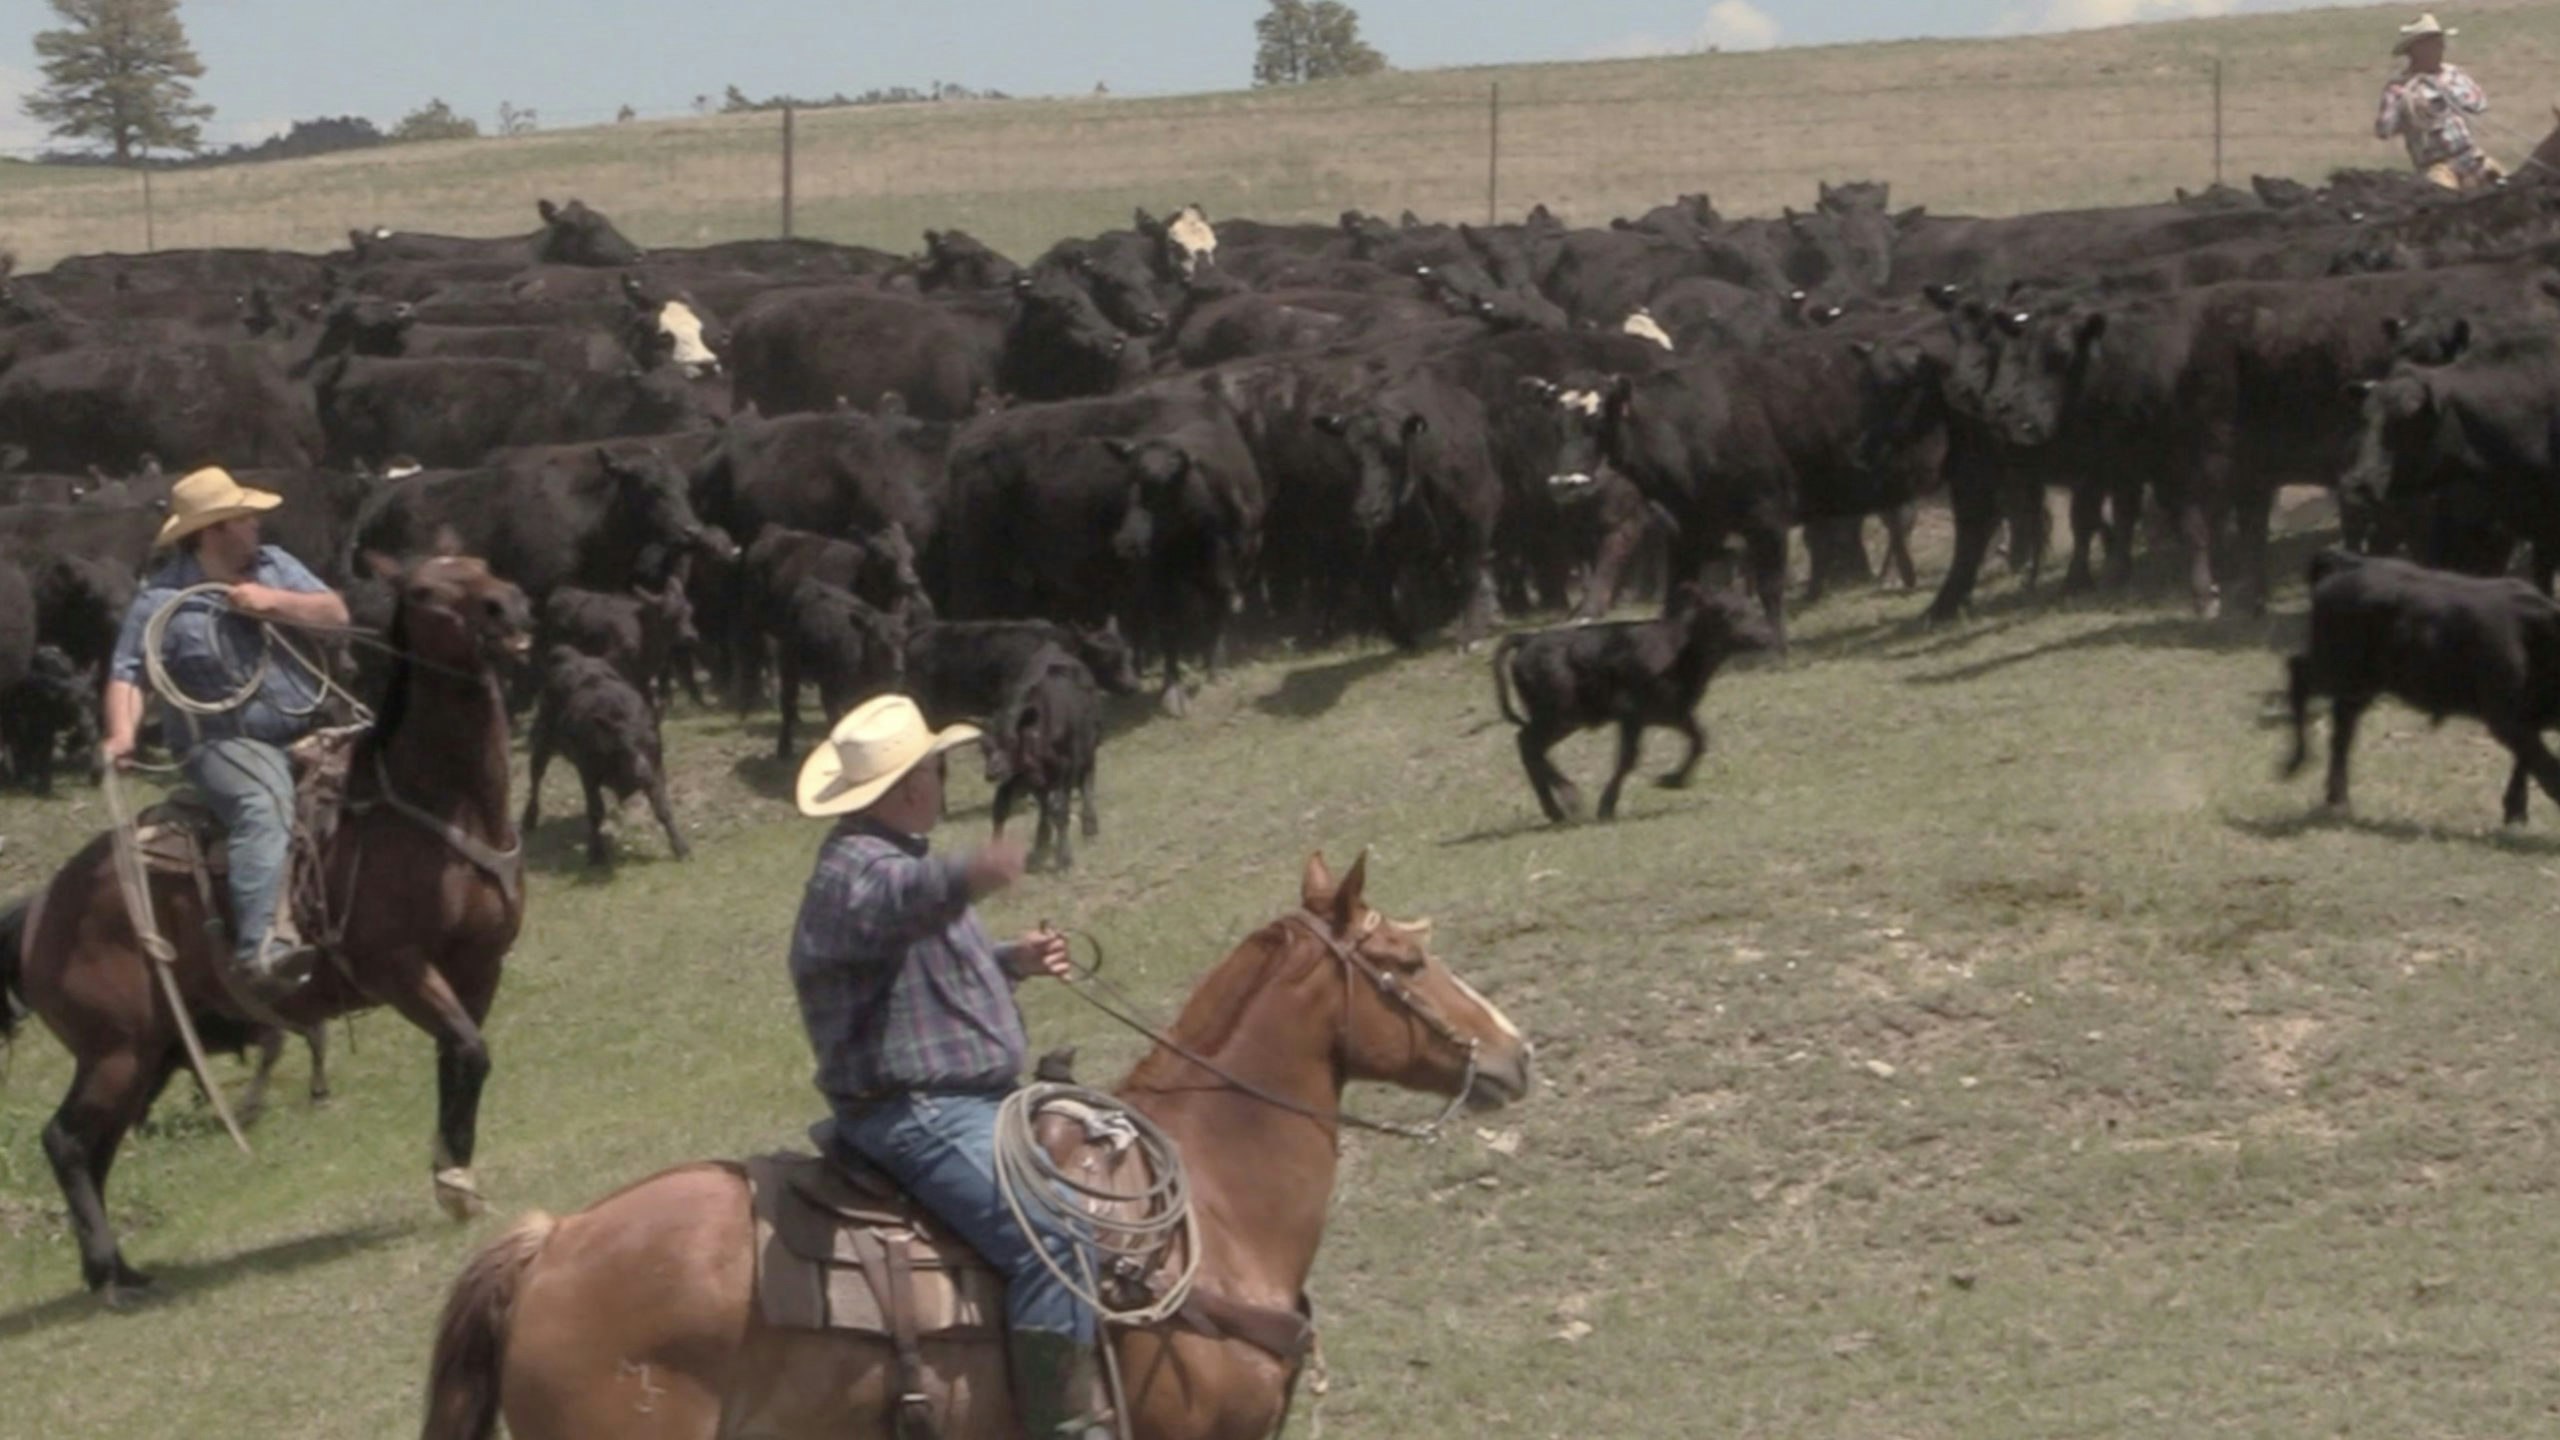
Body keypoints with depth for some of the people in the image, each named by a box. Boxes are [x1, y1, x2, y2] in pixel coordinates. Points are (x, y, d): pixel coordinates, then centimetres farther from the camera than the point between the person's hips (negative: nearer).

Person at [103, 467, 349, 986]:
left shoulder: (273, 565, 10)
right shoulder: (163, 601, -6)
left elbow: (336, 612, 6)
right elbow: (128, 672, -8)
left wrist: (274, 602, -10)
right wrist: (122, 732, -27)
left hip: (307, 733, 7)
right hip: (227, 742, -7)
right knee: (265, 804, -35)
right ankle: (261, 944, -46)